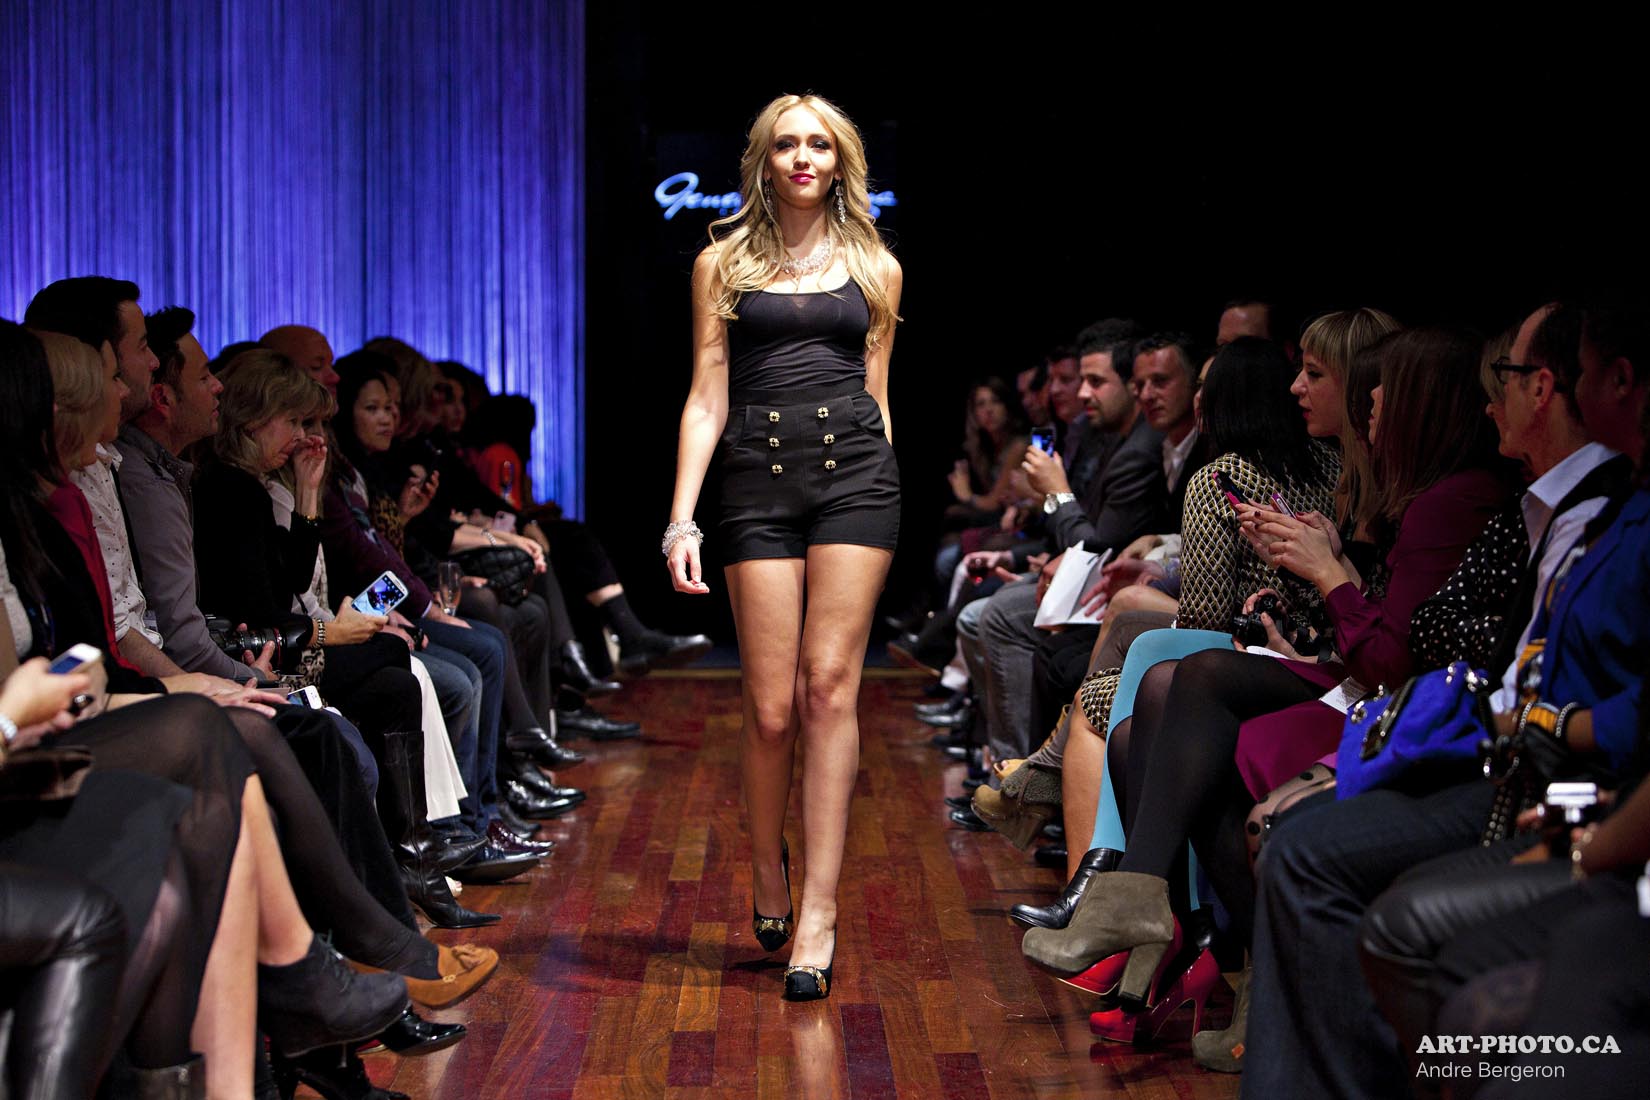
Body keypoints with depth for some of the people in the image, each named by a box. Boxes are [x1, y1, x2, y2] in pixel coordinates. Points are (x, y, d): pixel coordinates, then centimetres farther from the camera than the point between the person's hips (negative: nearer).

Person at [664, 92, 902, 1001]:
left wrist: (877, 500, 17)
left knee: (830, 687, -9)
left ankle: (818, 913, -10)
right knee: (772, 706, -4)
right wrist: (682, 519, -4)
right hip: (758, 479, 0)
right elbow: (707, 398, 5)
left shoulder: (875, 268, 13)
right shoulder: (723, 263, 10)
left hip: (855, 469, 0)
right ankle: (767, 879, 21)